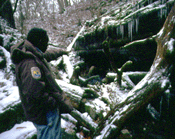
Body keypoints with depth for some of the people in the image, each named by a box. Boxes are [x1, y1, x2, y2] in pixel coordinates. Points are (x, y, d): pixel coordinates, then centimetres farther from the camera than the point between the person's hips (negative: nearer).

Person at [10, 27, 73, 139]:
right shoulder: (30, 63, -27)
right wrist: (55, 103, -24)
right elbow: (35, 91, -33)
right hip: (44, 113, -11)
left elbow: (47, 56, 30)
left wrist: (61, 52, 45)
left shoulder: (35, 55, 6)